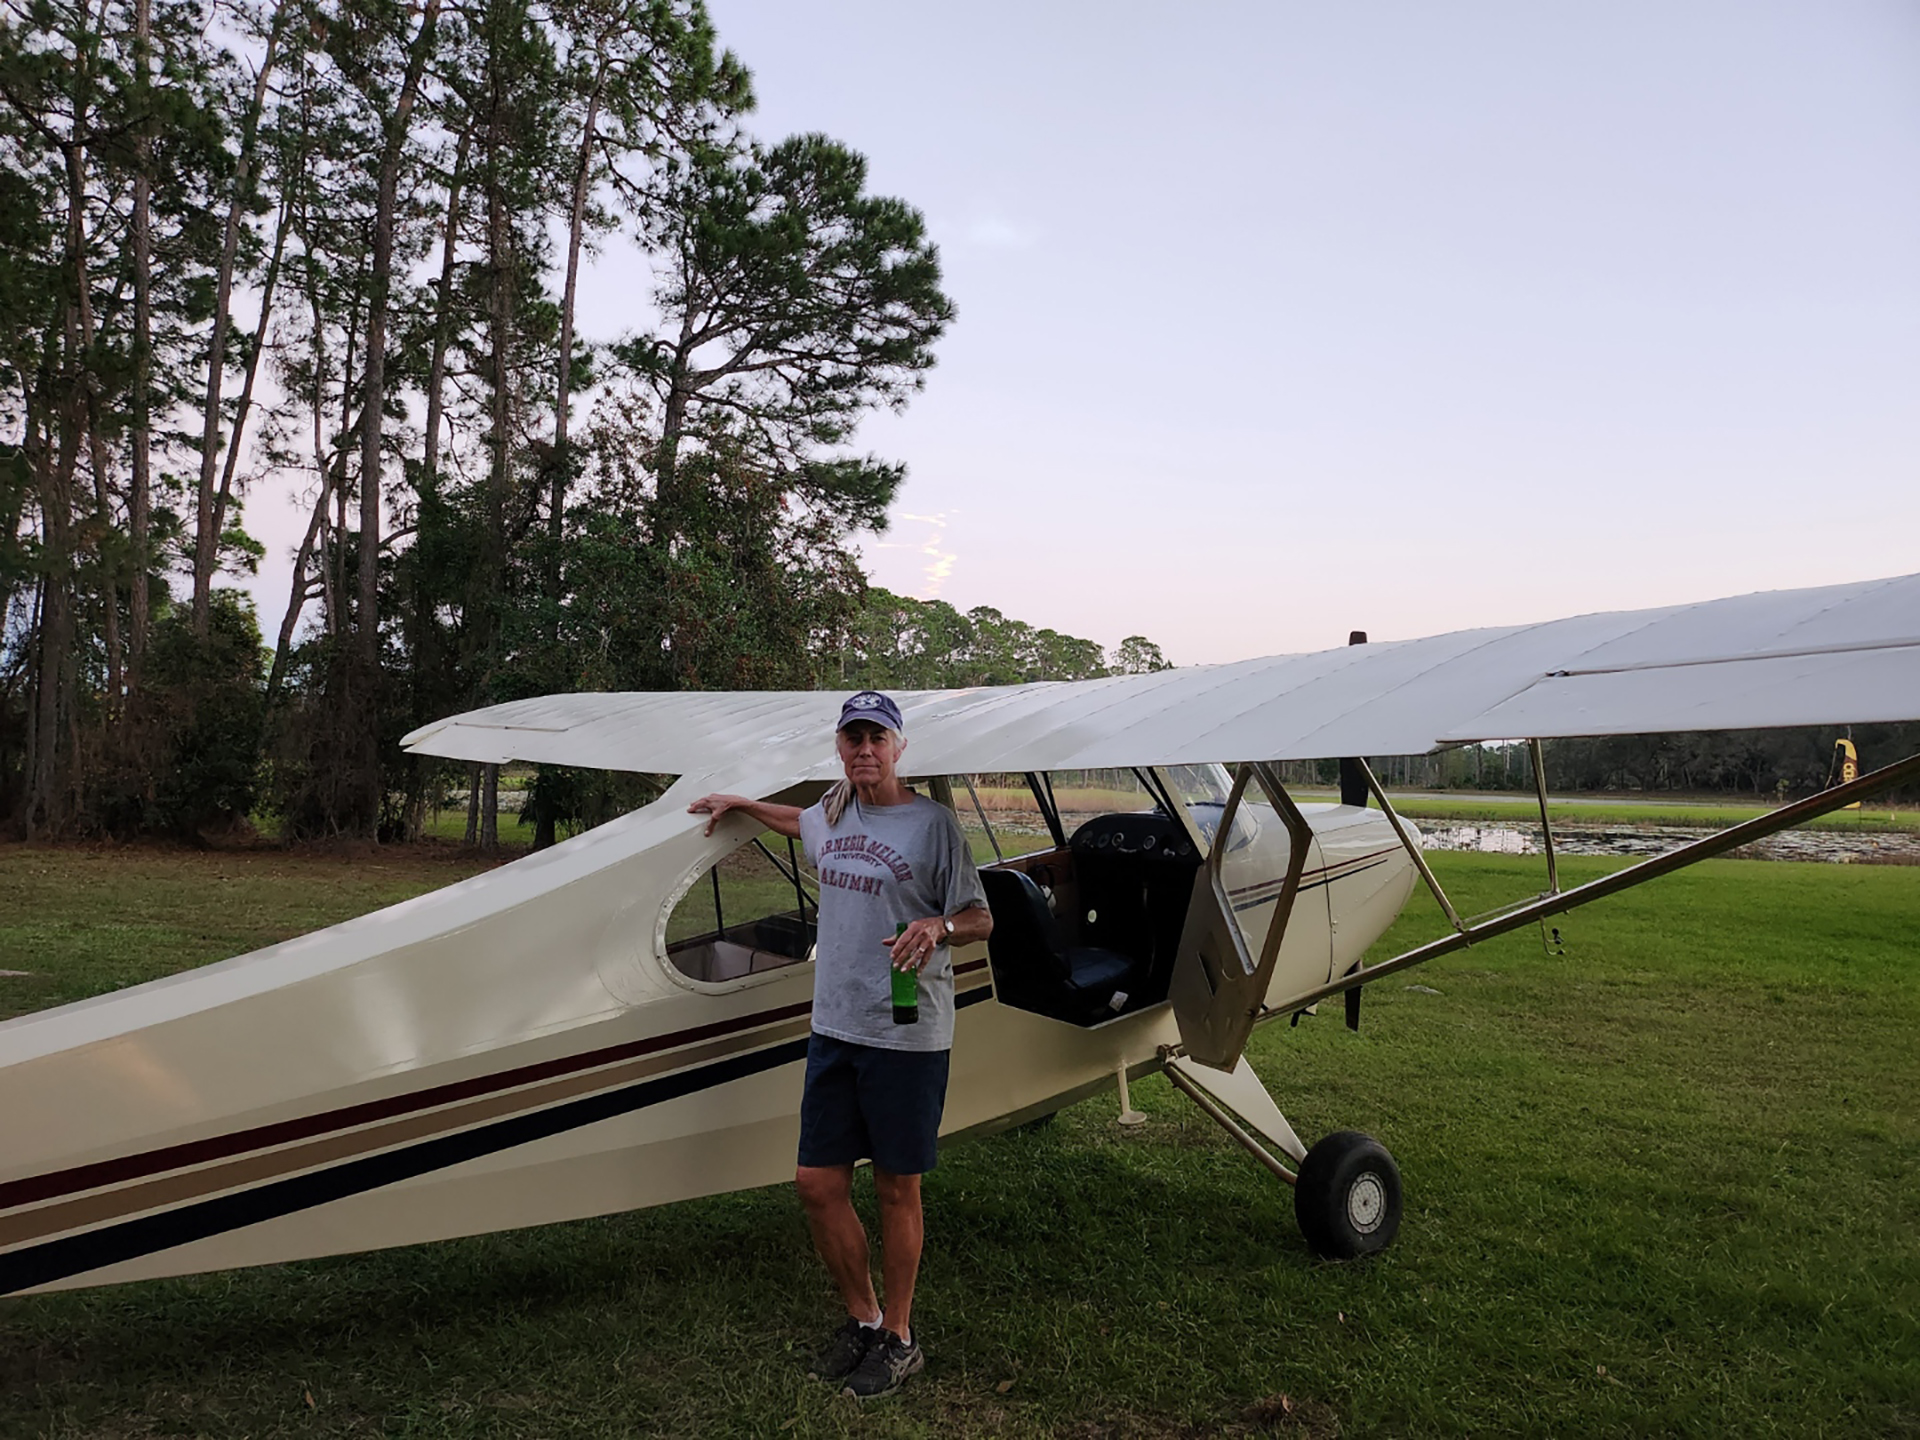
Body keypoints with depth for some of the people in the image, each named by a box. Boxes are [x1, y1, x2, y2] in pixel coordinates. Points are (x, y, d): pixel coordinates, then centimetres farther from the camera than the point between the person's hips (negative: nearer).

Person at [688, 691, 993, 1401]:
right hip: (833, 1027, 6)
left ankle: (899, 1338, 25)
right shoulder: (832, 811, 10)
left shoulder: (932, 822, -8)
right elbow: (801, 824, 35)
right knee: (817, 1183, 9)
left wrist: (938, 925, -25)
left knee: (897, 1191, 6)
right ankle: (862, 1318, 30)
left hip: (908, 1036, -6)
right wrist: (738, 804, 39)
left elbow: (980, 919, -6)